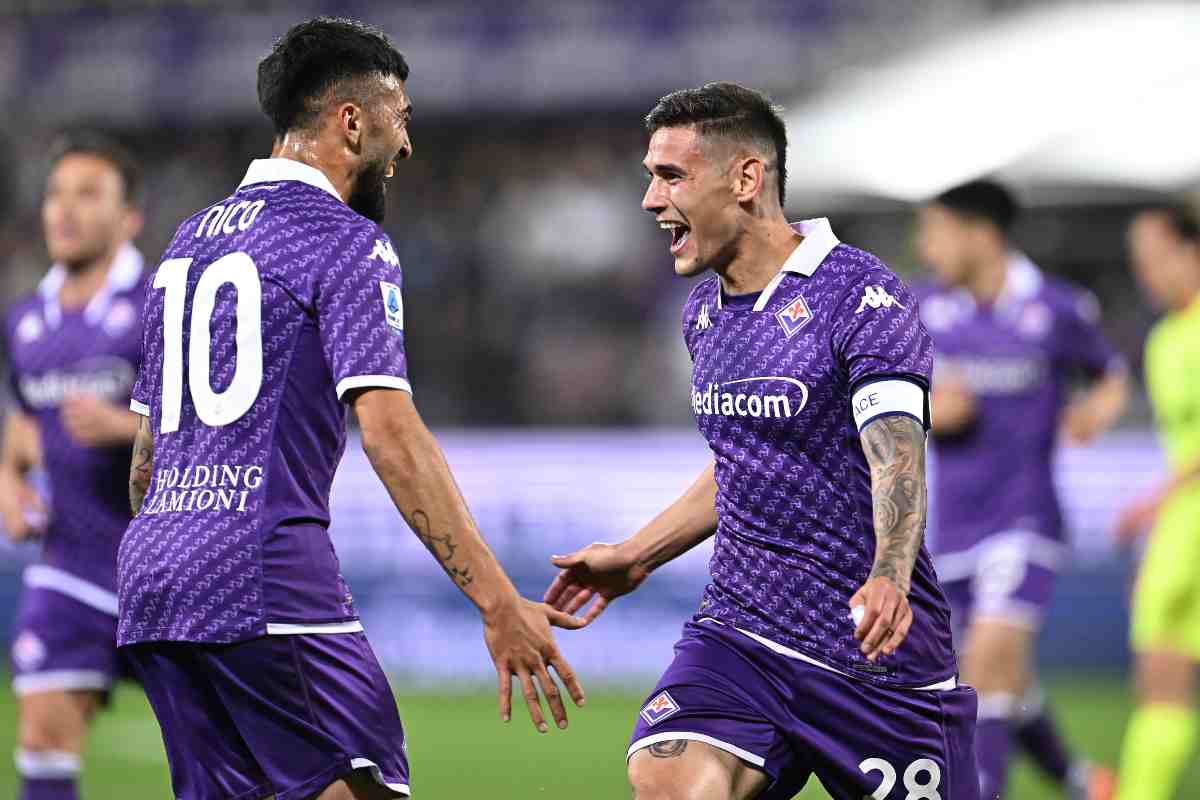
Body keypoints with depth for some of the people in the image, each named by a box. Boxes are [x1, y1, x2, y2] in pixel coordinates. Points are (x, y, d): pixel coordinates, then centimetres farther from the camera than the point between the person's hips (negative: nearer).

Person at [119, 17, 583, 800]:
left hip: (151, 586, 8)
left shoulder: (189, 240, 21)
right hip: (266, 576, -8)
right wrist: (499, 603, -17)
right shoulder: (346, 241, -4)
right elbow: (390, 433, -15)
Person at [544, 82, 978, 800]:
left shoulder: (862, 297, -14)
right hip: (738, 628, 5)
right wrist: (636, 555, 29)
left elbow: (896, 461, -26)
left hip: (873, 651, -5)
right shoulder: (705, 311, 11)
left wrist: (889, 579, -44)